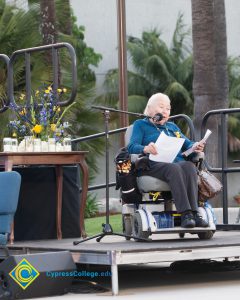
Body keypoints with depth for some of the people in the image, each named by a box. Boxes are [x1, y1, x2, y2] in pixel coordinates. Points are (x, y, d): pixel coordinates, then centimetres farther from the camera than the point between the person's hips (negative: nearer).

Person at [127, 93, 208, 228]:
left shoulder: (172, 126, 34)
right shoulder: (140, 125, 18)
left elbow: (187, 144, 25)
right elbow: (132, 146, 2)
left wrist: (194, 147, -1)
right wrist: (146, 149, -22)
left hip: (179, 162, 4)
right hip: (155, 165, -4)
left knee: (189, 166, -33)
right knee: (174, 169, -37)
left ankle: (194, 212, -43)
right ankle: (185, 214, -47)